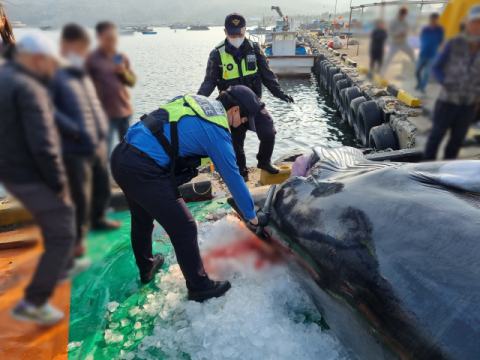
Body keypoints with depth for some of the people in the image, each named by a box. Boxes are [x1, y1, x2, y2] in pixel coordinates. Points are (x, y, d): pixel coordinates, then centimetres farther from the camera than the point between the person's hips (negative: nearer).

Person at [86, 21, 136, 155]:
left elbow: (132, 81, 11)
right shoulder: (93, 58, -4)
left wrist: (124, 72, -10)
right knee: (105, 151, -4)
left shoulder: (122, 57, 9)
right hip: (105, 113, -5)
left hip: (125, 110, 5)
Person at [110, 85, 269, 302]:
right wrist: (252, 216, 8)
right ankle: (199, 287, 22)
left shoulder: (198, 101, 13)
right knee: (184, 229, 4)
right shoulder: (216, 130, -9)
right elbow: (233, 177, -3)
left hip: (120, 156, 10)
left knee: (142, 218, 28)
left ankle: (146, 267, 52)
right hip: (144, 171, -9)